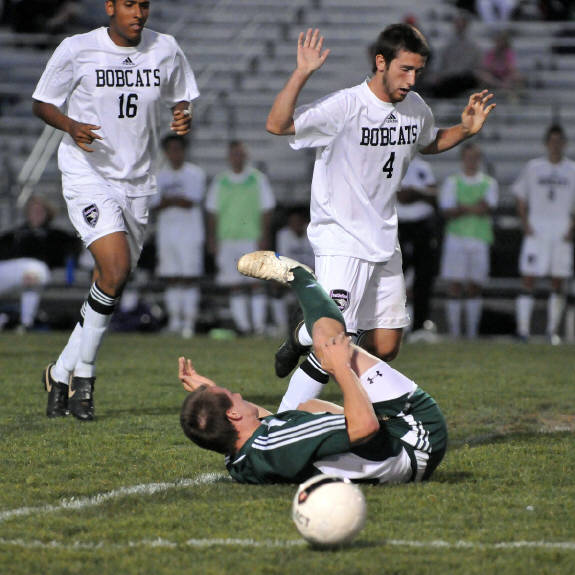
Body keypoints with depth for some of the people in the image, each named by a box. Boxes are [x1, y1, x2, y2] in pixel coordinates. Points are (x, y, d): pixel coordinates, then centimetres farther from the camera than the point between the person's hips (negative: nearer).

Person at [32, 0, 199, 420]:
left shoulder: (165, 50, 3)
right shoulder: (77, 50, -7)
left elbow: (180, 100, 16)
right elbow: (42, 103, 2)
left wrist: (184, 120, -8)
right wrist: (72, 126, -18)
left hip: (137, 182, 5)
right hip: (87, 177, -5)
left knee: (114, 284, 6)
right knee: (115, 268, -22)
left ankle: (61, 373, 22)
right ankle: (83, 373, -7)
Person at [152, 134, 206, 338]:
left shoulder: (195, 174, 0)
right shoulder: (160, 176, 14)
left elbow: (191, 202, -11)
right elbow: (155, 206, 5)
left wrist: (167, 199, -4)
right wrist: (177, 201, -12)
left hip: (190, 233, -4)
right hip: (167, 233, 4)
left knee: (189, 278, -8)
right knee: (171, 278, 3)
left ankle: (189, 321, -9)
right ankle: (174, 320, 7)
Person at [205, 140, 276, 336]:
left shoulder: (258, 178, 6)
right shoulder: (219, 181, 10)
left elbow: (266, 209, 5)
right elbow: (212, 211, 12)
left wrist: (264, 237, -4)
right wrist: (212, 239, 4)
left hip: (252, 237, -2)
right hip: (227, 240, 2)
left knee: (256, 282, -7)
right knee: (235, 286, 0)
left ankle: (259, 325, -5)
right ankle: (242, 325, 2)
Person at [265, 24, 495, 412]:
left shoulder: (416, 109, 4)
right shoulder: (345, 107, -18)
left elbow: (430, 143, 27)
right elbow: (277, 125, -27)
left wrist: (467, 129, 7)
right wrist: (302, 74, -38)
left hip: (384, 242, 7)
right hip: (339, 238, -7)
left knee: (384, 348, 9)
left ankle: (305, 338, 33)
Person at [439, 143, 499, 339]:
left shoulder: (489, 183, 10)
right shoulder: (452, 182, 7)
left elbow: (487, 208, -6)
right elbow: (446, 211, -4)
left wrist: (462, 208, -14)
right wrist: (472, 208, -15)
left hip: (480, 240, 1)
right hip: (455, 237, -1)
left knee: (475, 287, 2)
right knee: (454, 286, -5)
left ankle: (472, 332, 9)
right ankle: (454, 332, -1)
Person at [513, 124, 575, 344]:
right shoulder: (533, 167, 6)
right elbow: (521, 198, 10)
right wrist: (525, 224, -2)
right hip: (536, 232, -1)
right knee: (528, 279, -8)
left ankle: (552, 330, 11)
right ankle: (523, 329, -9)